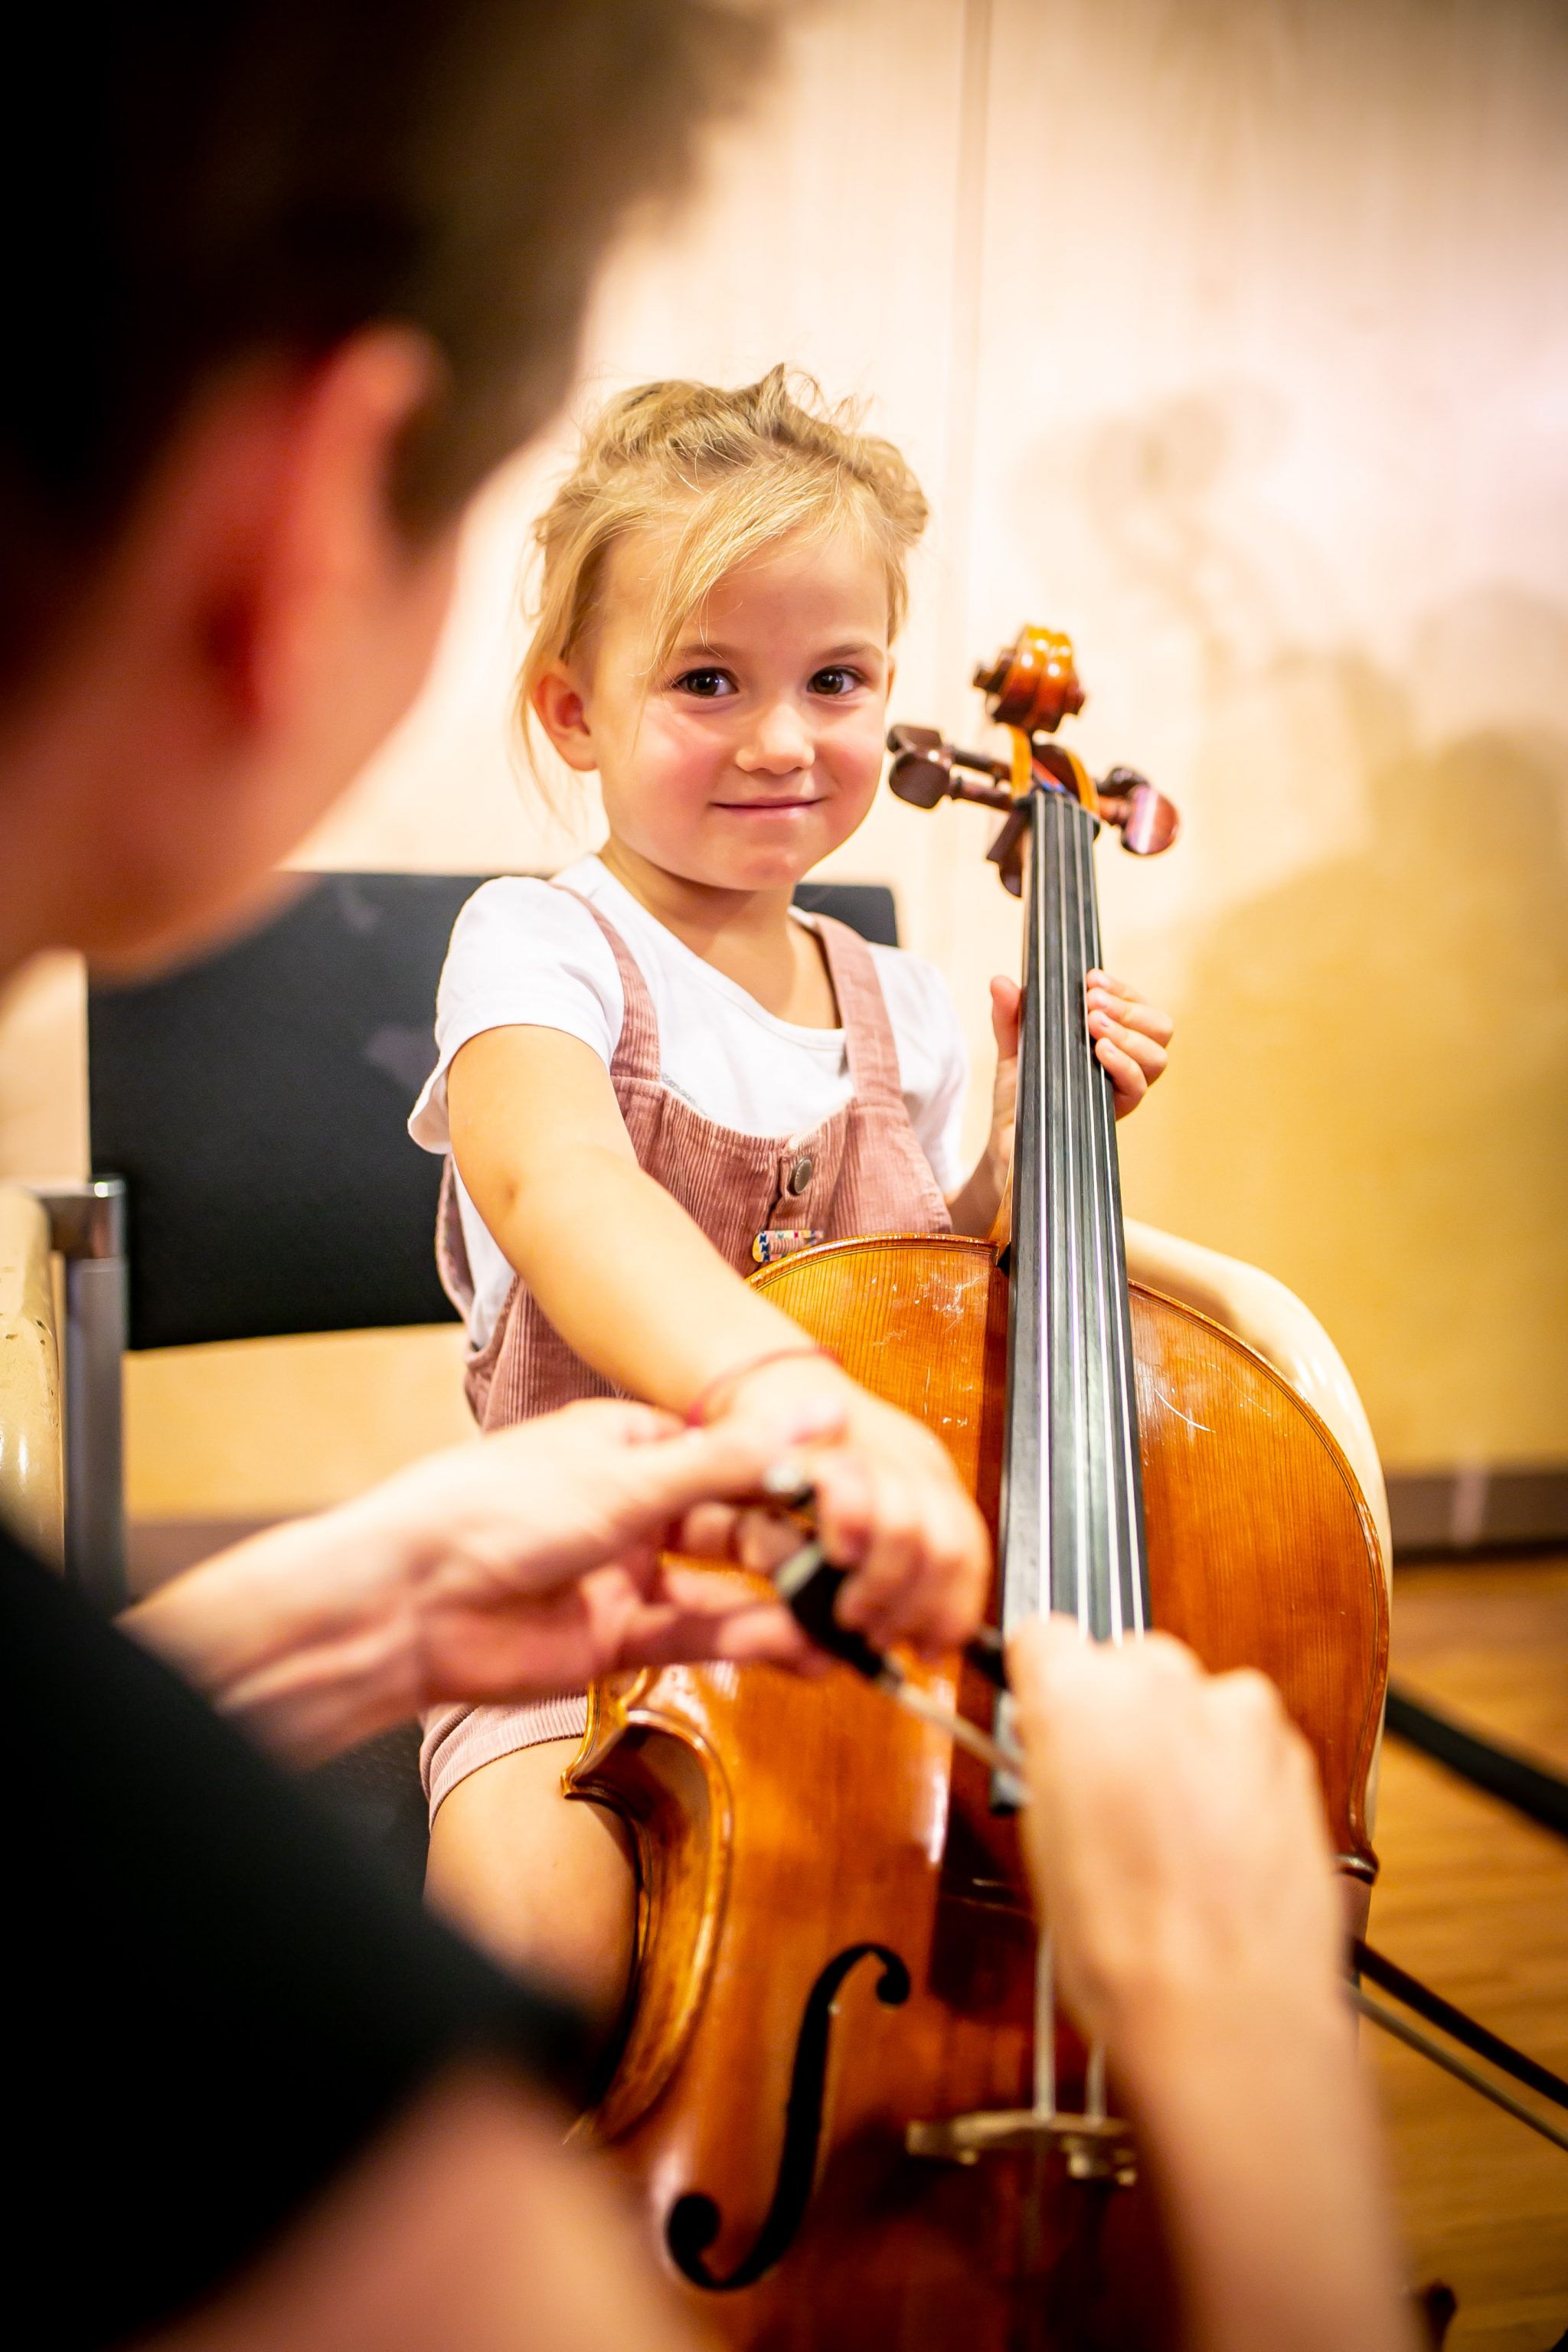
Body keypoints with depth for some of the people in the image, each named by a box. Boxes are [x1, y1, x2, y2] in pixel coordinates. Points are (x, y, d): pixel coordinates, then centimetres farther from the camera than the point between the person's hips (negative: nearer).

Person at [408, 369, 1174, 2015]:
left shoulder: (907, 1015, 7)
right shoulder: (542, 946, -11)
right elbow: (558, 1182, -35)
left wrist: (1028, 1139, 0)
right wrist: (774, 1386, -54)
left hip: (868, 1620, 5)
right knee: (550, 1927, -31)